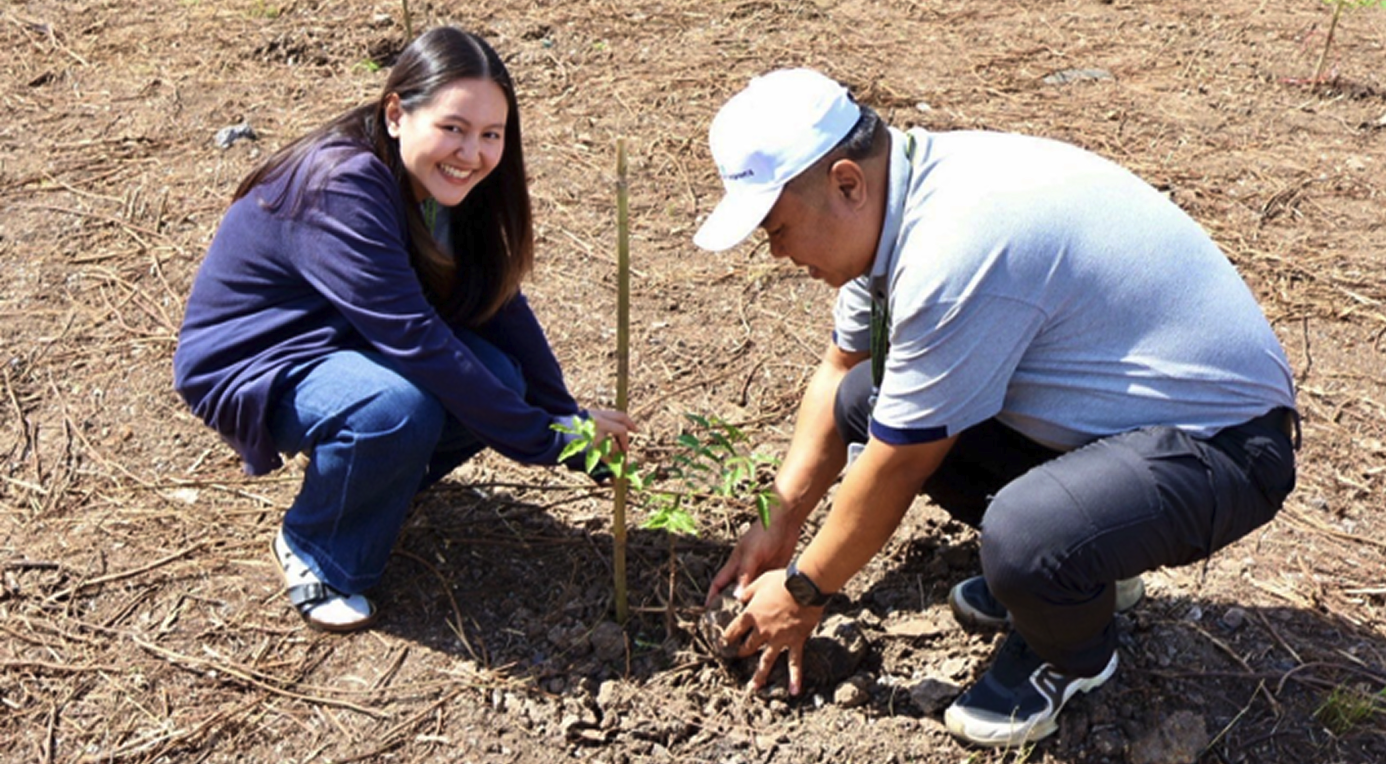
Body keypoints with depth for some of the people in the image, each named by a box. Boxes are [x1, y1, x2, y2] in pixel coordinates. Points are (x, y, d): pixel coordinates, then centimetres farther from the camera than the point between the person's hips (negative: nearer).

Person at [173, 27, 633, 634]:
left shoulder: (448, 185, -7)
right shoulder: (343, 187, -32)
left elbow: (500, 305, -4)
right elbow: (413, 338, -36)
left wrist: (571, 420, -14)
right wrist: (546, 438, -32)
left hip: (342, 345, 8)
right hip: (245, 363, -7)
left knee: (496, 378, -17)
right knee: (397, 406, -36)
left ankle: (376, 484, 10)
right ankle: (312, 551, -7)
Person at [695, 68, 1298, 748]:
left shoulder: (955, 247, -31)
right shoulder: (897, 202, -2)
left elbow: (897, 468, -21)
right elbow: (838, 371, 12)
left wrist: (803, 590, -6)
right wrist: (779, 523, 10)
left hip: (1221, 440, -9)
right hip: (1106, 403, 9)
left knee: (1022, 537, -36)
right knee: (864, 401, 0)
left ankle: (1074, 655, 2)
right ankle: (1052, 562, 14)